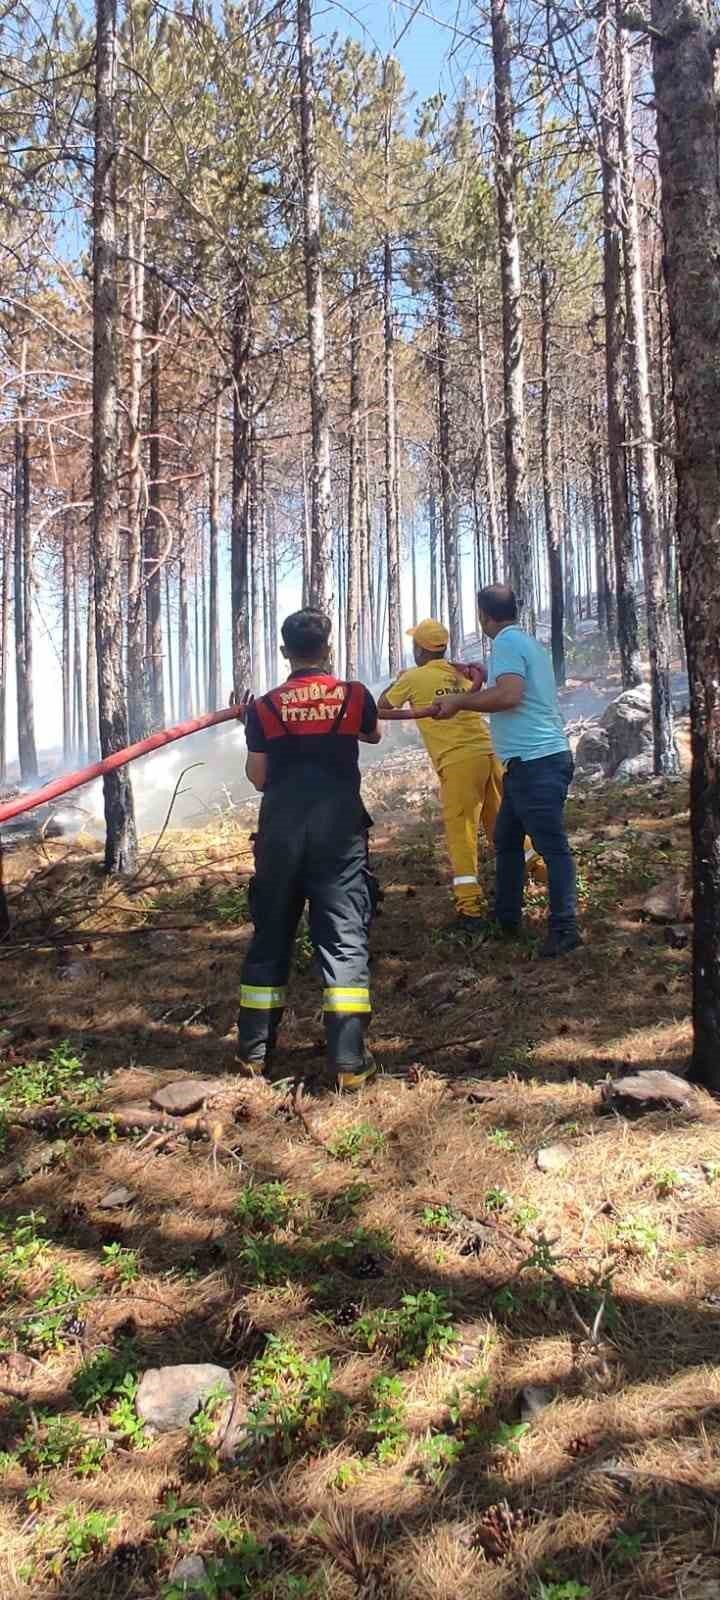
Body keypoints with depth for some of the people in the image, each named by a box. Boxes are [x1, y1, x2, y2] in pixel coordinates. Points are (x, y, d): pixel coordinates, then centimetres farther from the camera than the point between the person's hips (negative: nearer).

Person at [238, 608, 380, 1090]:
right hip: (339, 829, -1)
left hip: (280, 830, 2)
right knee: (345, 937, -1)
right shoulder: (355, 696, 2)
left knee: (270, 936, 13)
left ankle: (254, 1050, 19)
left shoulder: (263, 708, 2)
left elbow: (258, 778, 6)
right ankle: (349, 1061, -7)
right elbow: (373, 735, 24)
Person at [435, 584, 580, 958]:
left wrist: (459, 701, -14)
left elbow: (509, 695, -24)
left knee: (551, 845, -10)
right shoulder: (527, 642, 19)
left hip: (536, 762, -10)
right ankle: (506, 918, 26)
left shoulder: (507, 641, -11)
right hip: (531, 761, 10)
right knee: (506, 839, 18)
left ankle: (564, 929, -9)